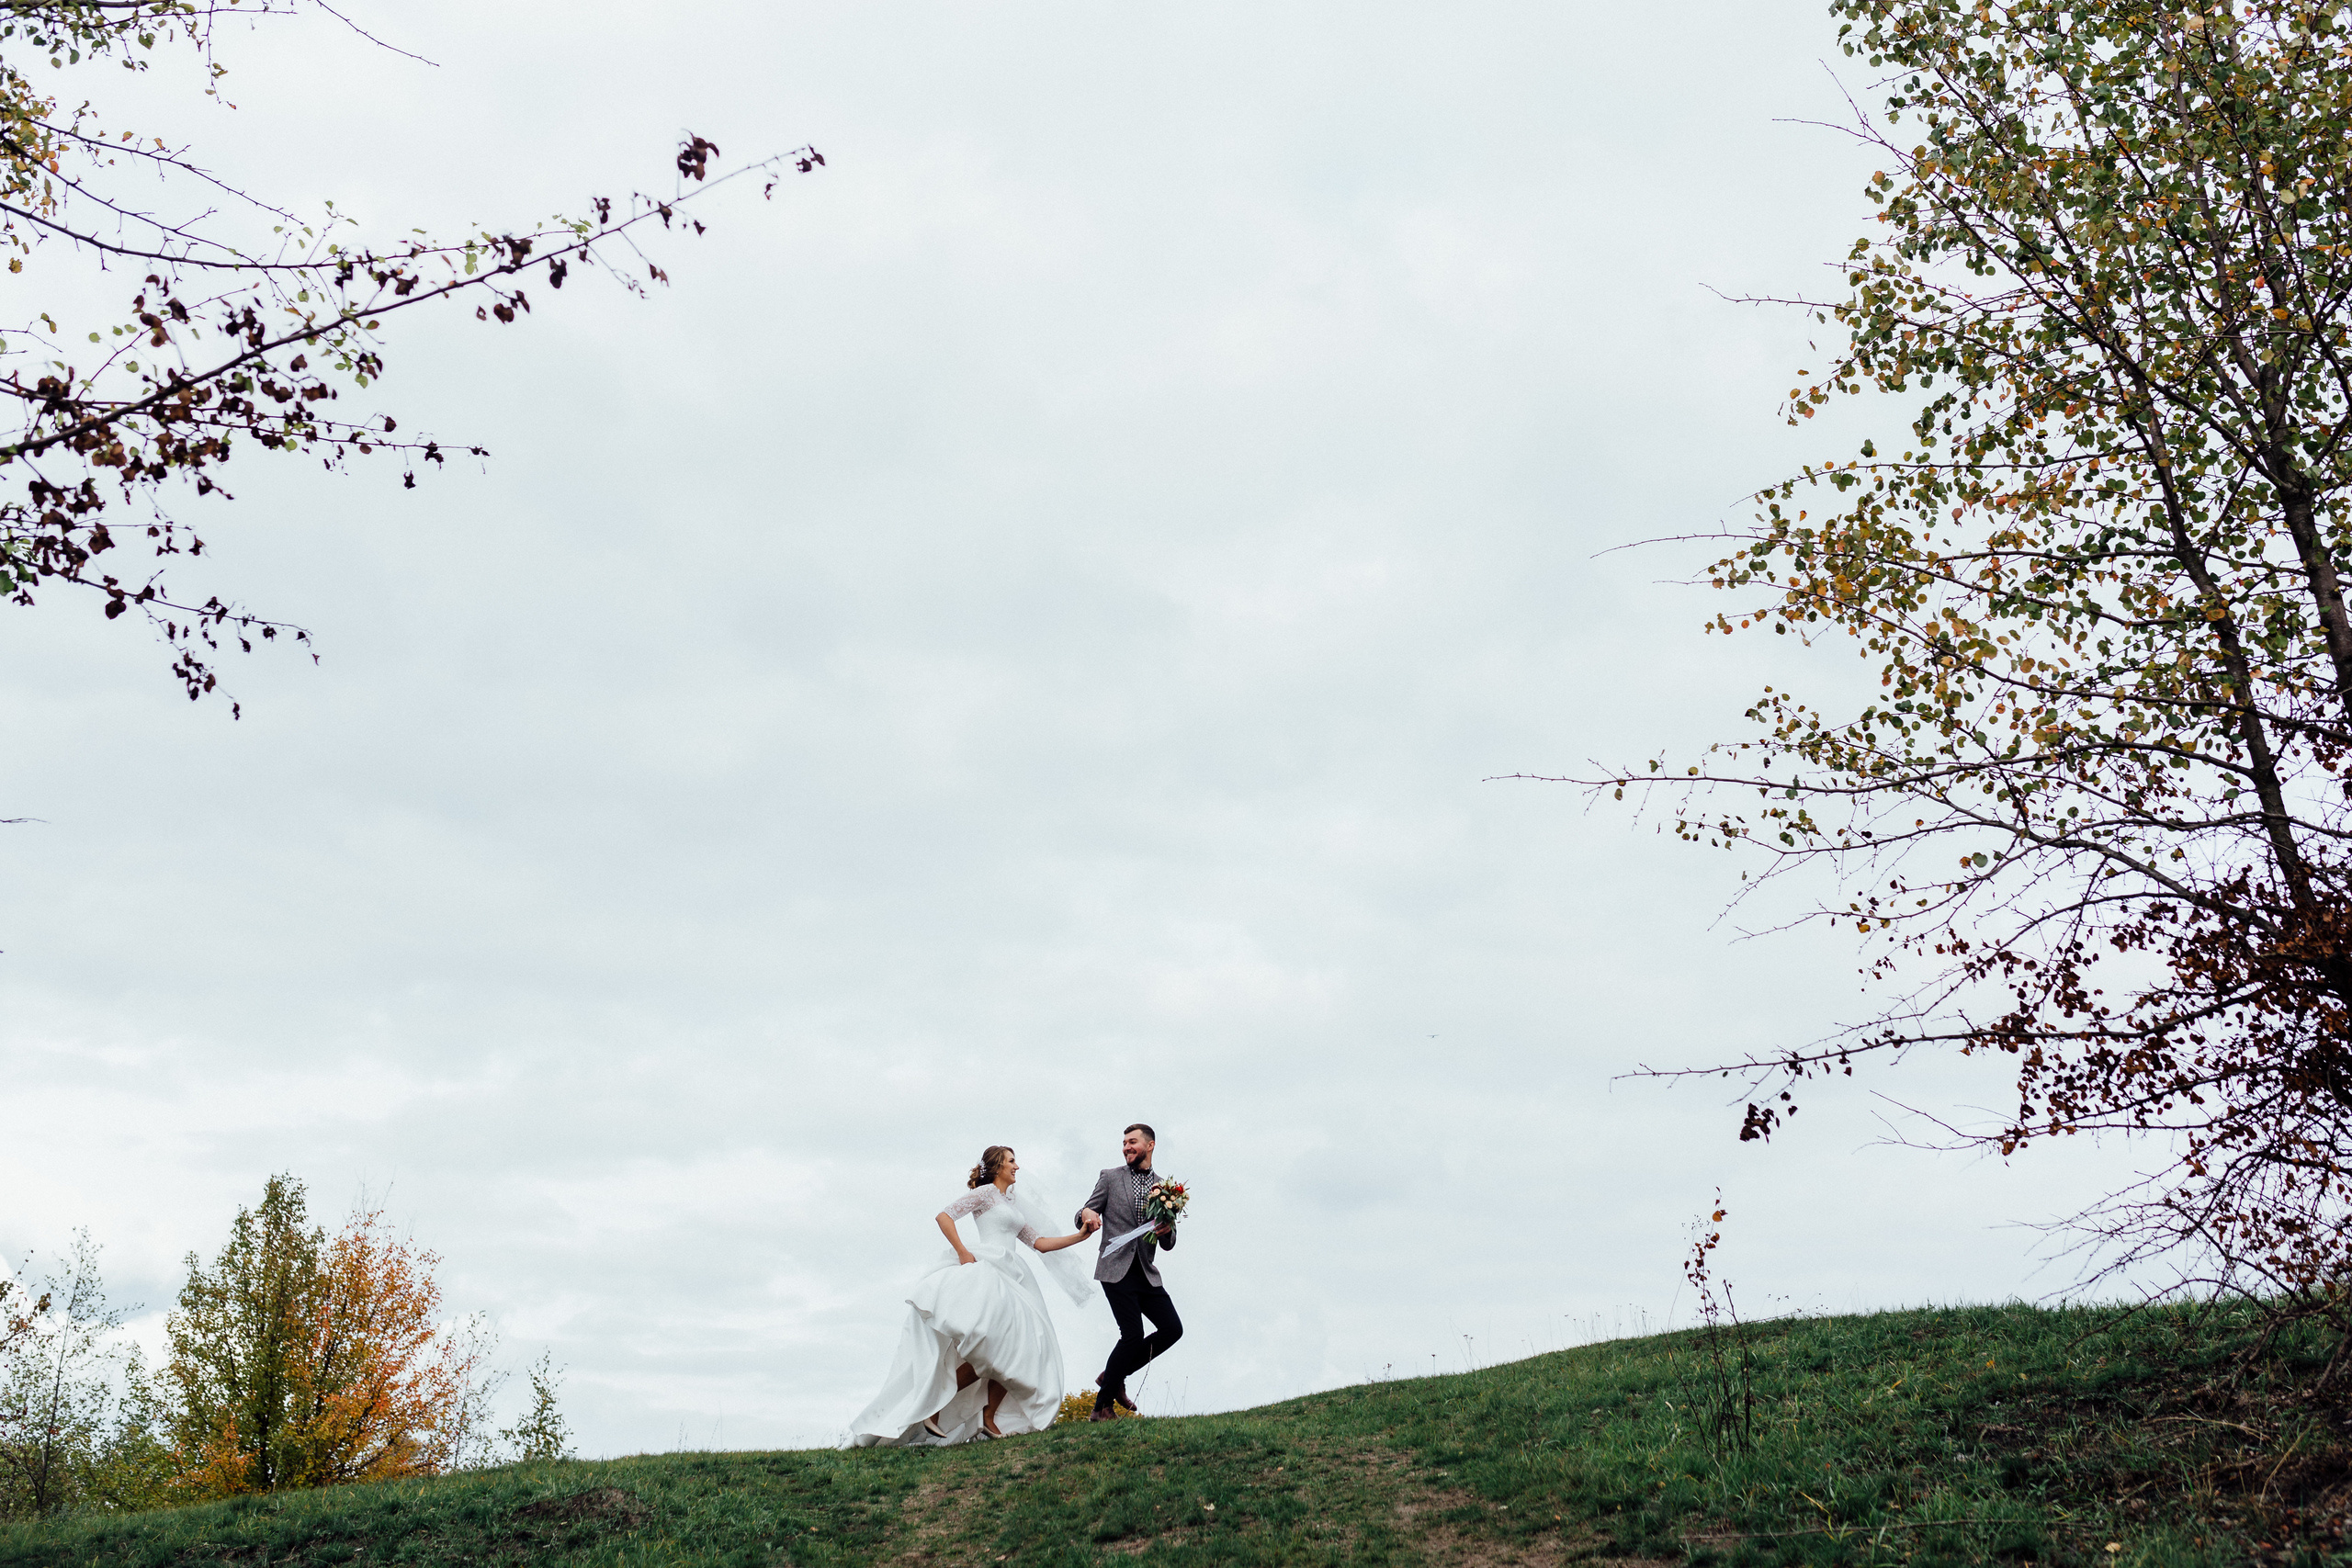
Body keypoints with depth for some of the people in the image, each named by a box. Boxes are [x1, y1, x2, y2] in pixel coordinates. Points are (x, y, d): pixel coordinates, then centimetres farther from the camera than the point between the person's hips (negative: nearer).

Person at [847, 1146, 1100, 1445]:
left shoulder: (1012, 1204, 26)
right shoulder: (986, 1191, 2)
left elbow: (1040, 1243, 24)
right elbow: (944, 1216, -8)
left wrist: (1080, 1236, 16)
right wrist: (963, 1252, -15)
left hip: (1008, 1280, 9)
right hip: (986, 1270, -9)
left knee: (1013, 1348, -3)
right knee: (992, 1349, -20)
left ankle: (989, 1419, 0)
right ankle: (934, 1408, -15)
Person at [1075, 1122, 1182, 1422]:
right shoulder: (1110, 1178, 5)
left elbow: (1168, 1245, 14)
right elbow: (1083, 1220, 5)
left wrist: (1167, 1231, -11)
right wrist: (1086, 1213, -20)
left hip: (1147, 1273, 5)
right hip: (1116, 1270, -5)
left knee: (1172, 1329, -5)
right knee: (1133, 1335, -14)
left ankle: (1114, 1377, 12)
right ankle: (1103, 1406, -1)